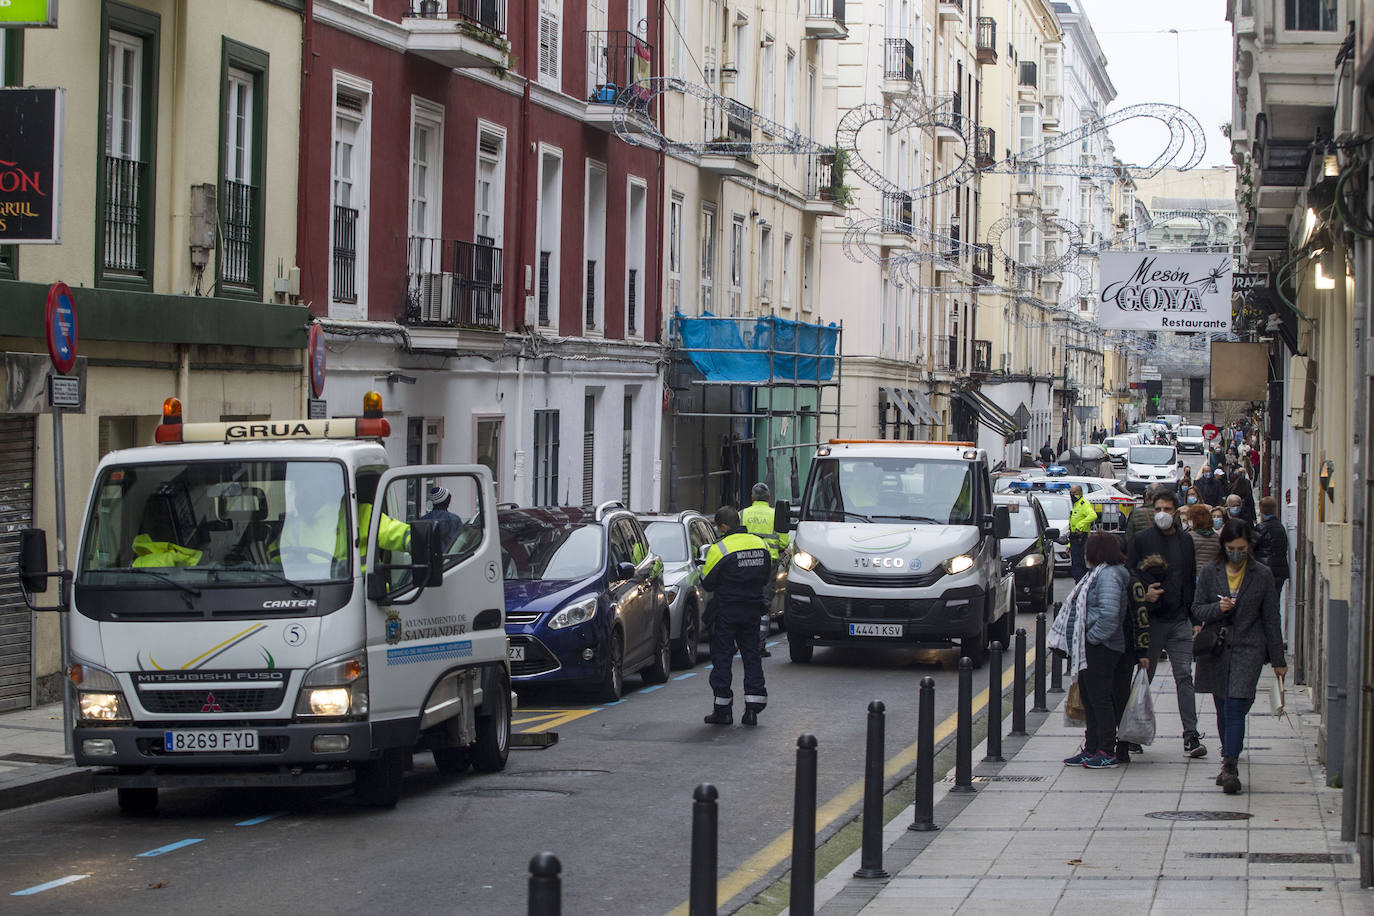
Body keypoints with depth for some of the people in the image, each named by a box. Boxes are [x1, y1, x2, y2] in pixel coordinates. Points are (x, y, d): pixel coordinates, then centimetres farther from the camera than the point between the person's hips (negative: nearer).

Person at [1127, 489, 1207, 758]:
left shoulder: (1186, 541, 12)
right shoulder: (1141, 540, 1)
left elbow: (1192, 579, 15)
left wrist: (1194, 615, 10)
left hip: (1180, 620, 2)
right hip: (1151, 619, -2)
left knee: (1184, 676, -4)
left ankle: (1191, 736, -7)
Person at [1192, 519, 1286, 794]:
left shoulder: (1262, 575, 1)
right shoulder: (1210, 573, 4)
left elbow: (1271, 619, 4)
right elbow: (1197, 609, 8)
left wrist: (1278, 660, 6)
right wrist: (1217, 608, -15)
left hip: (1248, 650, -3)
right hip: (1216, 649, 3)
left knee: (1235, 709, -14)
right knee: (1223, 710, 10)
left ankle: (1230, 766, -18)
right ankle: (1229, 761, 26)